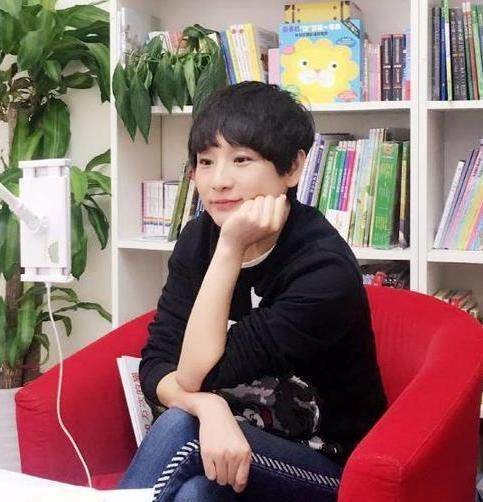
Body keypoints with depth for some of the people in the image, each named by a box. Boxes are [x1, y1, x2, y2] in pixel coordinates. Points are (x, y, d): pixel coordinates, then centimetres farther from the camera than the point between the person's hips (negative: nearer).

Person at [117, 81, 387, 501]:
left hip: (328, 464, -4)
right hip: (236, 441, 4)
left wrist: (230, 249, -29)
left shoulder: (325, 267, -23)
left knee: (179, 427, -30)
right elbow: (156, 362, -10)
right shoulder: (199, 238, -4)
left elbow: (199, 375, -23)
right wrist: (209, 409, -31)